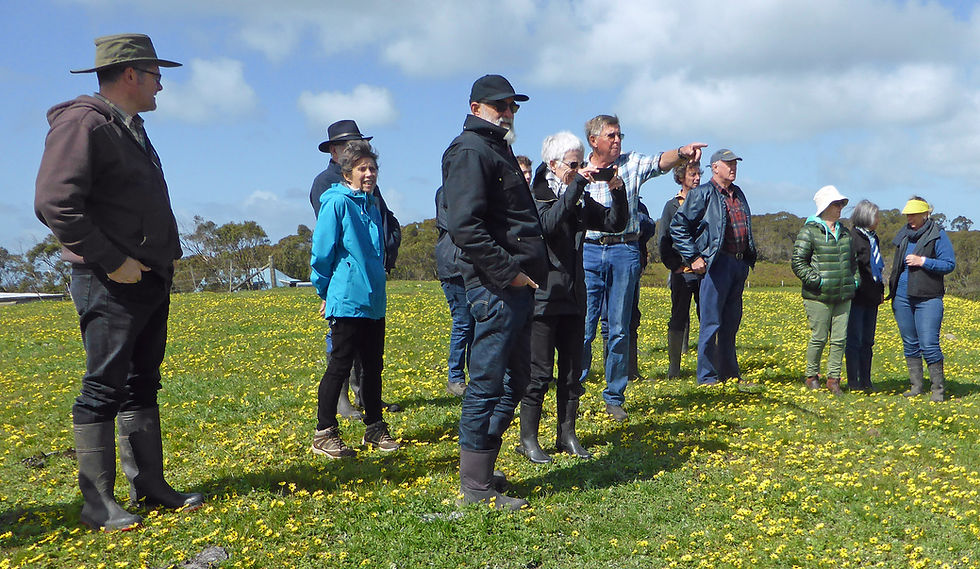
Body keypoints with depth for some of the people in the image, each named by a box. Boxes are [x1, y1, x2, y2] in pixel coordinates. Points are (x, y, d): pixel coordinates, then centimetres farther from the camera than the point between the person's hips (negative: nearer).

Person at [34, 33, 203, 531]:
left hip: (150, 282, 10)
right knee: (103, 390, -4)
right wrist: (113, 261, -19)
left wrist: (167, 257, 14)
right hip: (111, 284, -10)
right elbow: (55, 204, -21)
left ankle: (149, 486, 21)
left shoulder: (131, 130, 19)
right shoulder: (83, 124, -12)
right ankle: (97, 503, 4)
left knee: (142, 385, 13)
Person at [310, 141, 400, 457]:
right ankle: (324, 434, 8)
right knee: (340, 366, -2)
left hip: (374, 301, 7)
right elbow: (322, 252, -8)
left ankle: (374, 428, 23)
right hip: (347, 301, -7)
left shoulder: (373, 206, 13)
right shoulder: (336, 203, -9)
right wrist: (326, 293, -2)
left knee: (373, 366, 12)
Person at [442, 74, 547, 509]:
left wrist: (531, 269, 17)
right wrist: (508, 271, -20)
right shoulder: (471, 151, -9)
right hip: (496, 285, -11)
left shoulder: (498, 149, 23)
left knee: (515, 380, 15)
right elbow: (466, 227, -21)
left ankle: (482, 473, 25)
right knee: (488, 384, -5)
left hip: (517, 284, 11)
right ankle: (476, 487, 4)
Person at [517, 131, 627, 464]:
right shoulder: (536, 194, -6)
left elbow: (615, 223, 10)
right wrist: (577, 184, -27)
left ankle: (567, 435, 20)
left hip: (573, 296, 7)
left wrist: (617, 192, -7)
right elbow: (549, 223, -26)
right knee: (540, 372, -3)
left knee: (572, 370, 10)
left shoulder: (581, 200, 13)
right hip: (543, 295, -6)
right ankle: (528, 439, 7)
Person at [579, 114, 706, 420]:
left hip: (624, 252, 1)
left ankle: (615, 396, 16)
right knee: (583, 328, -2)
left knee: (620, 329, 4)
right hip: (588, 250, 0)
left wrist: (682, 152, -33)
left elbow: (659, 162, -12)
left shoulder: (631, 163, 7)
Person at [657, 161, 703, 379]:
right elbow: (663, 240, 3)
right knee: (679, 320, 1)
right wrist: (675, 265, -5)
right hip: (682, 272, -2)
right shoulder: (672, 205, 7)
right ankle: (673, 369, 5)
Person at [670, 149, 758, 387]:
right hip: (717, 263, -7)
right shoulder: (703, 194, -4)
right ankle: (706, 376, 0)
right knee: (711, 322, -5)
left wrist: (748, 258, 18)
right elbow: (678, 226, -7)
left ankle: (730, 373, 21)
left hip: (740, 264, 7)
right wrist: (693, 258, -11)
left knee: (731, 322, 13)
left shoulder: (738, 194, 19)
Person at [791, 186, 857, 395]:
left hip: (843, 295, 6)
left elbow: (853, 260, 29)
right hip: (819, 296, -6)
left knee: (840, 339, 4)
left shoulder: (845, 232, 17)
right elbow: (798, 262, -8)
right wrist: (816, 281, -15)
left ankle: (833, 378, 14)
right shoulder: (809, 231, -4)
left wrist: (854, 280, 15)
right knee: (819, 338, -2)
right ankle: (812, 377, 15)